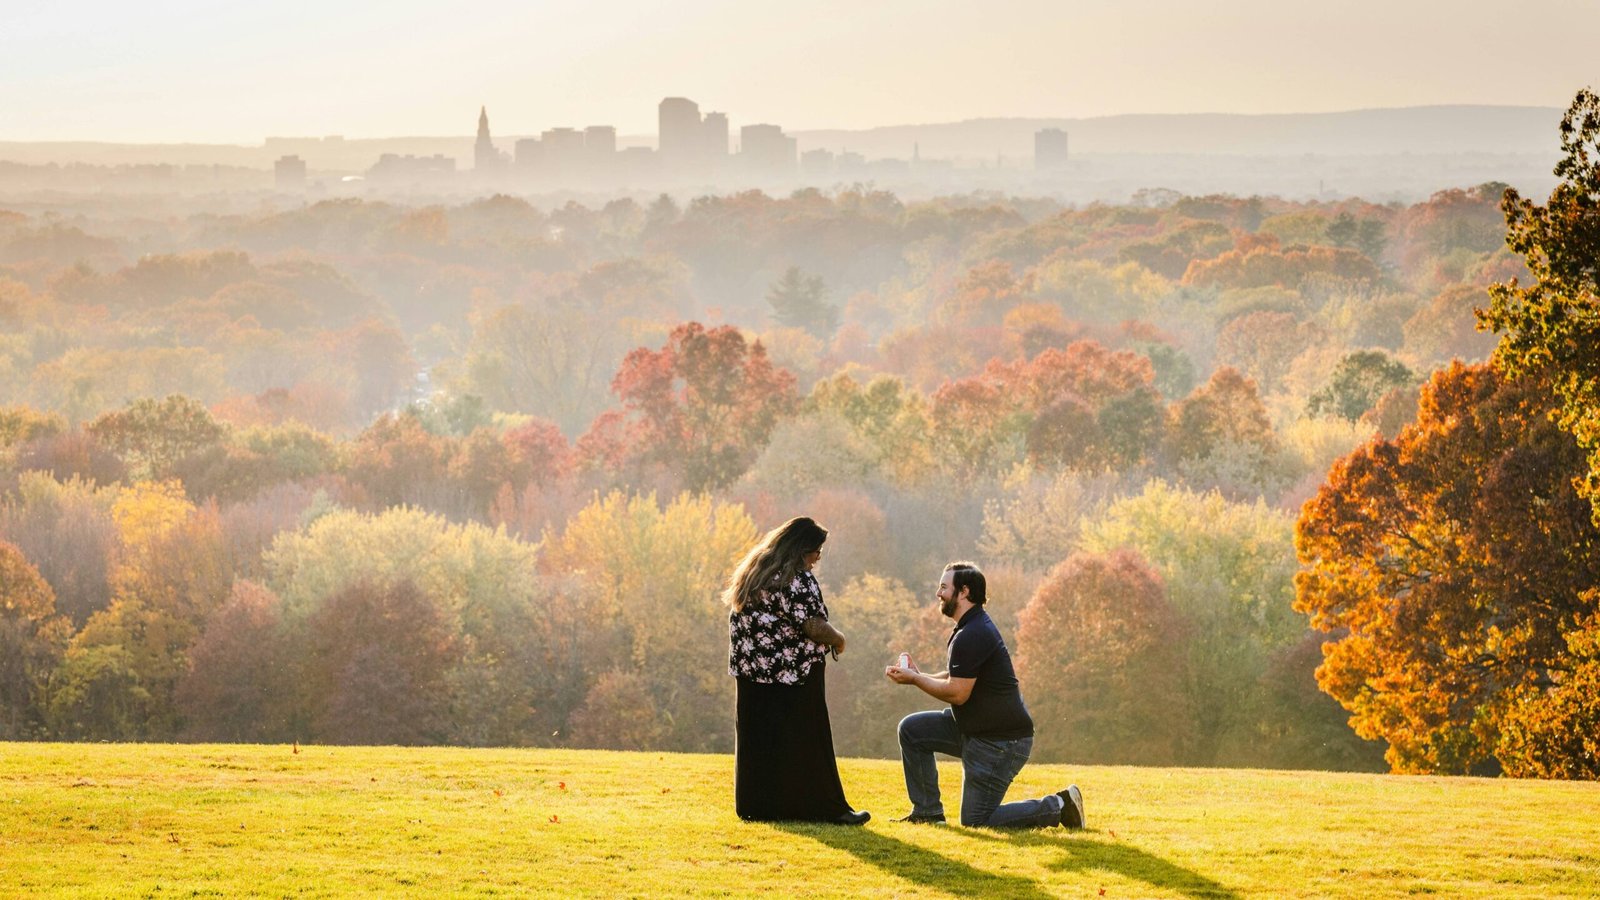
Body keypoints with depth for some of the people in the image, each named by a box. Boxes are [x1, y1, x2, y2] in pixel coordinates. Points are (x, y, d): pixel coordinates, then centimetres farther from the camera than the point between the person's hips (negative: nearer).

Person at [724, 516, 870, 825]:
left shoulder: (751, 574, 13)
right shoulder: (797, 579, -14)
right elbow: (814, 626, -20)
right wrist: (838, 639, 0)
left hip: (752, 672, 7)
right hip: (794, 673, -7)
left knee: (759, 739, 10)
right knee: (804, 741, -3)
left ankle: (756, 805, 12)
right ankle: (827, 808, 2)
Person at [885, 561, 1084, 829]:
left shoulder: (971, 636, -22)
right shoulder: (975, 625, 12)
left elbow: (957, 693, -22)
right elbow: (958, 678, 18)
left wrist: (914, 678, -10)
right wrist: (919, 675, 6)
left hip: (1001, 741, -11)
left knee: (975, 821, -6)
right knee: (912, 729, 11)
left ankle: (1058, 807, -1)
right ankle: (927, 811, 15)